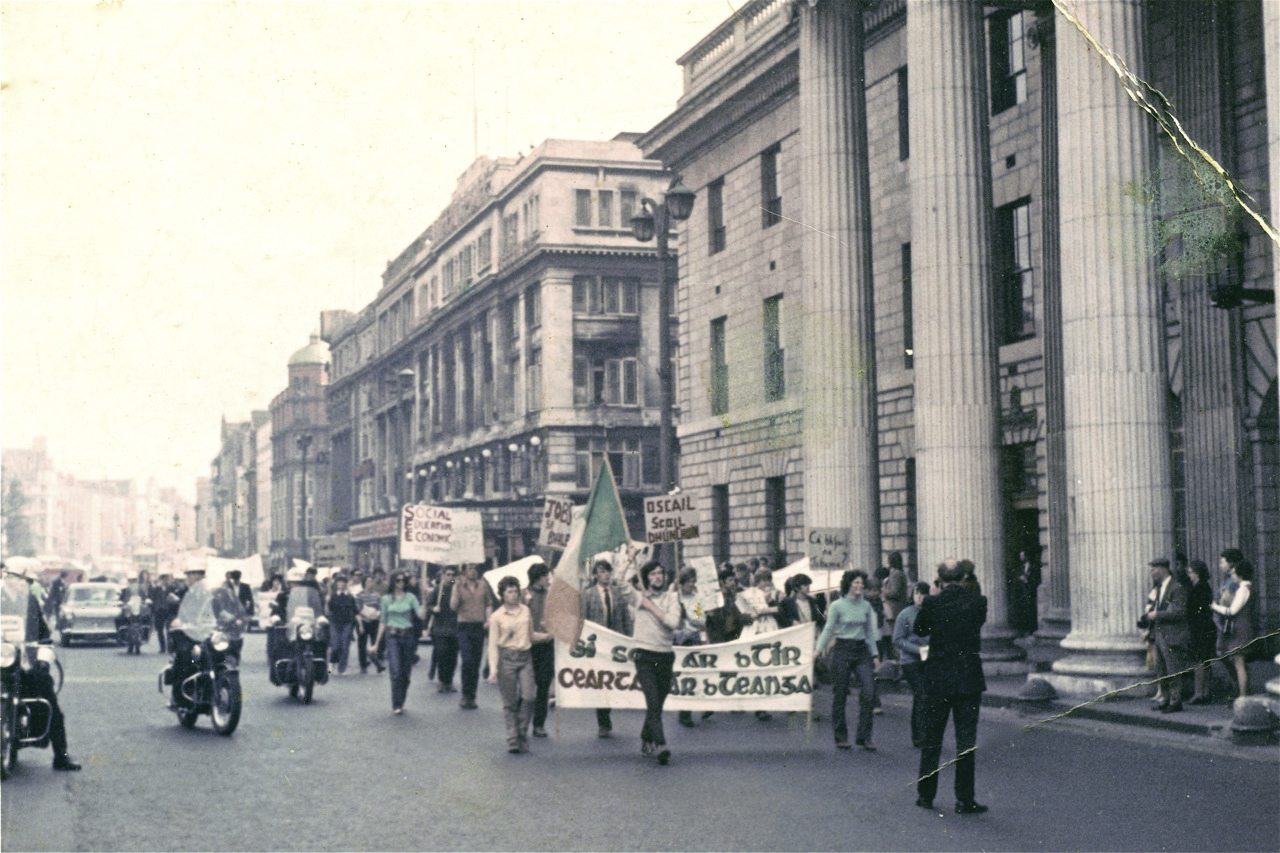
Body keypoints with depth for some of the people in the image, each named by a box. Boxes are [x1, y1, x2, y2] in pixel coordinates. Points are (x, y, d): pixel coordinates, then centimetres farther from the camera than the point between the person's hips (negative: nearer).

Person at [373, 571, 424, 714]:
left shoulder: (410, 597, 4)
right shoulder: (386, 599, 5)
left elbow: (421, 614, -8)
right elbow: (383, 621, 12)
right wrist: (377, 642, 12)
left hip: (407, 636, 1)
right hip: (392, 636, -1)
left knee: (405, 673, 5)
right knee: (396, 672, -11)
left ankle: (401, 703, 20)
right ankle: (396, 705, -8)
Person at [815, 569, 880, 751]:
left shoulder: (866, 606, 9)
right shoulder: (837, 606, -3)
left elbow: (870, 632, 16)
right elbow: (828, 629, -2)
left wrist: (875, 655, 14)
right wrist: (819, 649, -12)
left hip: (862, 650, 3)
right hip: (843, 650, -3)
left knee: (869, 691, -9)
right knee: (839, 694, 1)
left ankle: (864, 736, -2)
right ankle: (841, 737, 13)